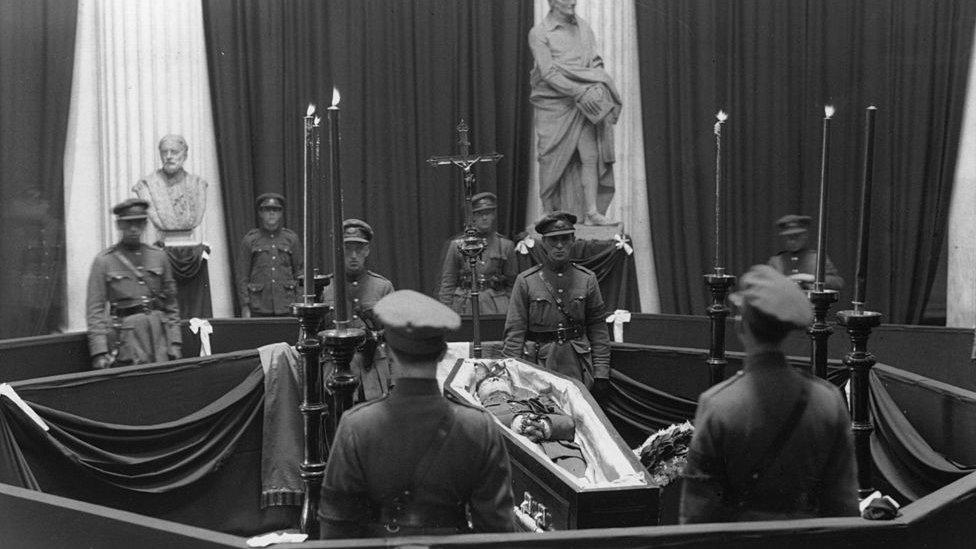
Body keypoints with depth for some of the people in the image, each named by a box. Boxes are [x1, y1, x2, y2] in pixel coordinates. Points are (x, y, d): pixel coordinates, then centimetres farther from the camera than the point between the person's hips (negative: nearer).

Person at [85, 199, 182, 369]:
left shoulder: (159, 257, 12)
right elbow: (95, 310, -1)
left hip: (159, 334, 3)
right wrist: (99, 352, -10)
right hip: (126, 339, -3)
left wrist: (175, 343, 5)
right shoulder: (103, 261, 2)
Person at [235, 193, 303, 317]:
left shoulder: (291, 238, 9)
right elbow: (242, 276, 4)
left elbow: (298, 273, 10)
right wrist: (245, 307, -3)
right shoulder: (249, 240, 4)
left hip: (286, 307, 1)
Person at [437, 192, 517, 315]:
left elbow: (511, 285, 10)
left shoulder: (506, 245, 7)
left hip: (496, 307, 0)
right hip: (465, 307, 0)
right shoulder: (457, 245, 6)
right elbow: (447, 283, 7)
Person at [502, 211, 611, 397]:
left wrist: (601, 373, 1)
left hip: (578, 369, 1)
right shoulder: (525, 281, 1)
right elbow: (514, 331, 0)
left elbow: (598, 328, 7)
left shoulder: (587, 279, 7)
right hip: (538, 364, -1)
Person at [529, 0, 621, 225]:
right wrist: (580, 92, -19)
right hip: (554, 104, -4)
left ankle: (592, 212, -9)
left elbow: (596, 63, 11)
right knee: (555, 162, 0)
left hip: (584, 105, 4)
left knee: (591, 156, -8)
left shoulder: (584, 27, 13)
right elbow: (548, 73, -12)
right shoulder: (539, 33, -3)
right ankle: (553, 217, 9)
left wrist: (597, 90, -9)